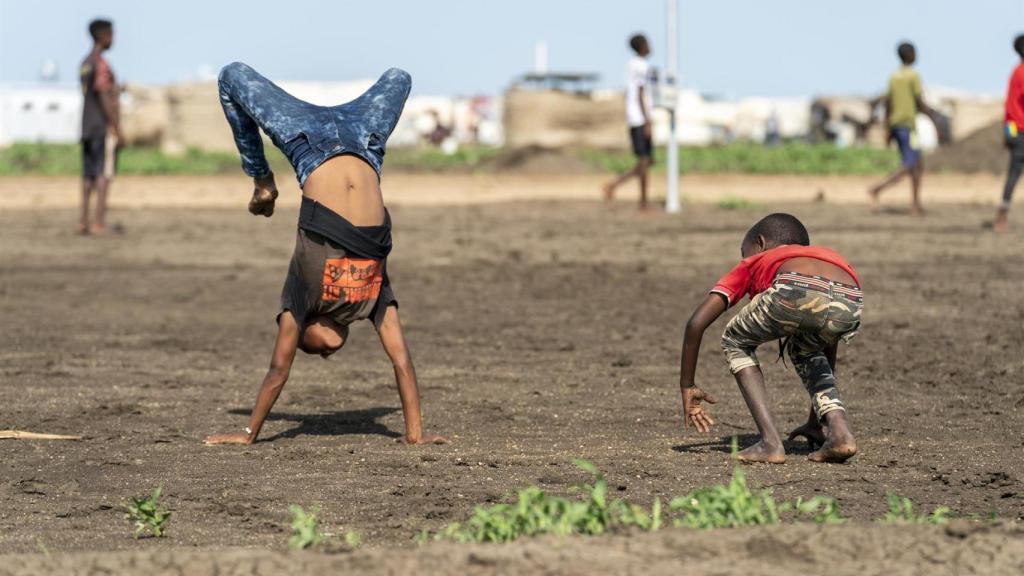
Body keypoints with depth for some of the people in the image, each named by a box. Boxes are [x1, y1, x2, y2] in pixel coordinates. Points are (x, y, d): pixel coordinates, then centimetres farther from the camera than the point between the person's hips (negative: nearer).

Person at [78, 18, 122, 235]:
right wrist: (118, 130, -16)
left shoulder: (85, 64, 16)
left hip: (87, 128, 9)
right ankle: (98, 221, -16)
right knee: (104, 174, -10)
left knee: (88, 175, 8)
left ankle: (84, 221, 6)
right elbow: (105, 99, -18)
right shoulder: (101, 64, -13)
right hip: (104, 128, -9)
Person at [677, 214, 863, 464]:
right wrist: (816, 422, 61)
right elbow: (827, 353, 50)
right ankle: (839, 430, 17)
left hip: (794, 292, -4)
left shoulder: (751, 264, 37)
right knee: (804, 348, 38)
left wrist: (687, 387, 38)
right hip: (849, 304, 4)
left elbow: (696, 323, 26)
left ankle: (771, 442, 14)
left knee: (736, 342, 28)